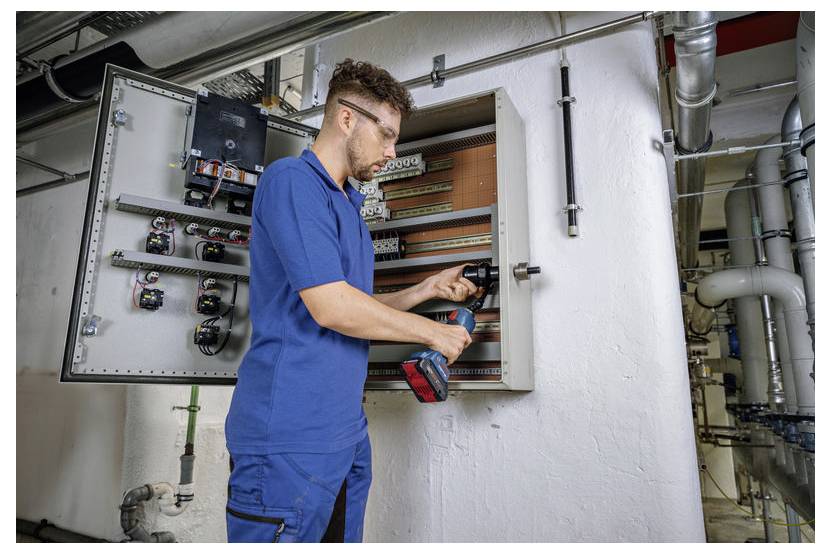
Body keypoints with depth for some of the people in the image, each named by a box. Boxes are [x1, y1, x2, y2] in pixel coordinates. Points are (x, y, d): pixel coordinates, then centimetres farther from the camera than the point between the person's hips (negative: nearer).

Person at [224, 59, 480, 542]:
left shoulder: (349, 204, 17)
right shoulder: (291, 180, -11)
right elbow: (330, 307, -20)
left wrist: (427, 290, 8)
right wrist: (433, 332, -9)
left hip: (347, 434, 9)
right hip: (290, 438, -9)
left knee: (343, 539, 17)